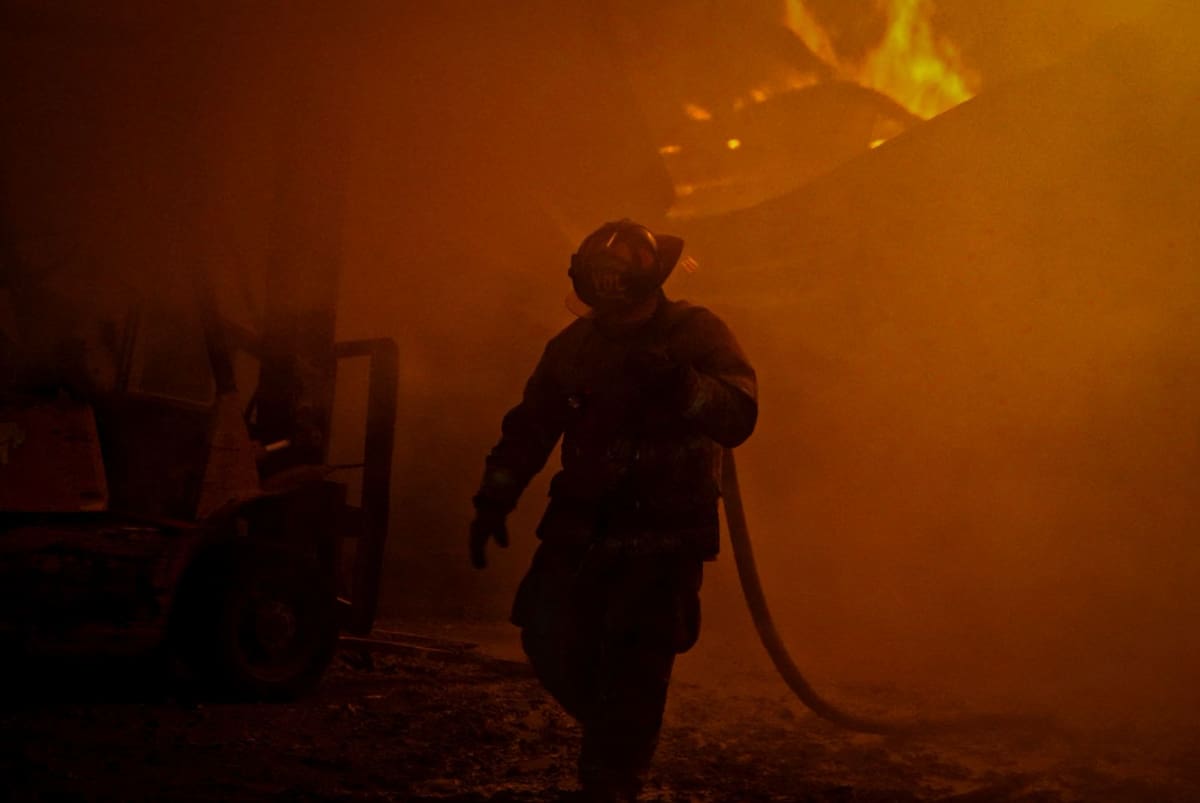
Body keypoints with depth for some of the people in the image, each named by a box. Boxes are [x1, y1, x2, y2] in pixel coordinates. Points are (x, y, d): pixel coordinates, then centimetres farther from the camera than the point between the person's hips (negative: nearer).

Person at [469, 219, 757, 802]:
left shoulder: (696, 334, -7)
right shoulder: (574, 344, 6)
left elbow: (739, 417, -21)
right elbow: (529, 427, 14)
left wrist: (680, 382, -37)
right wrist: (494, 501, 8)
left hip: (665, 536, -4)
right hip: (583, 525, 4)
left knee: (633, 664, -9)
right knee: (550, 642, -2)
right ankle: (621, 735, 25)